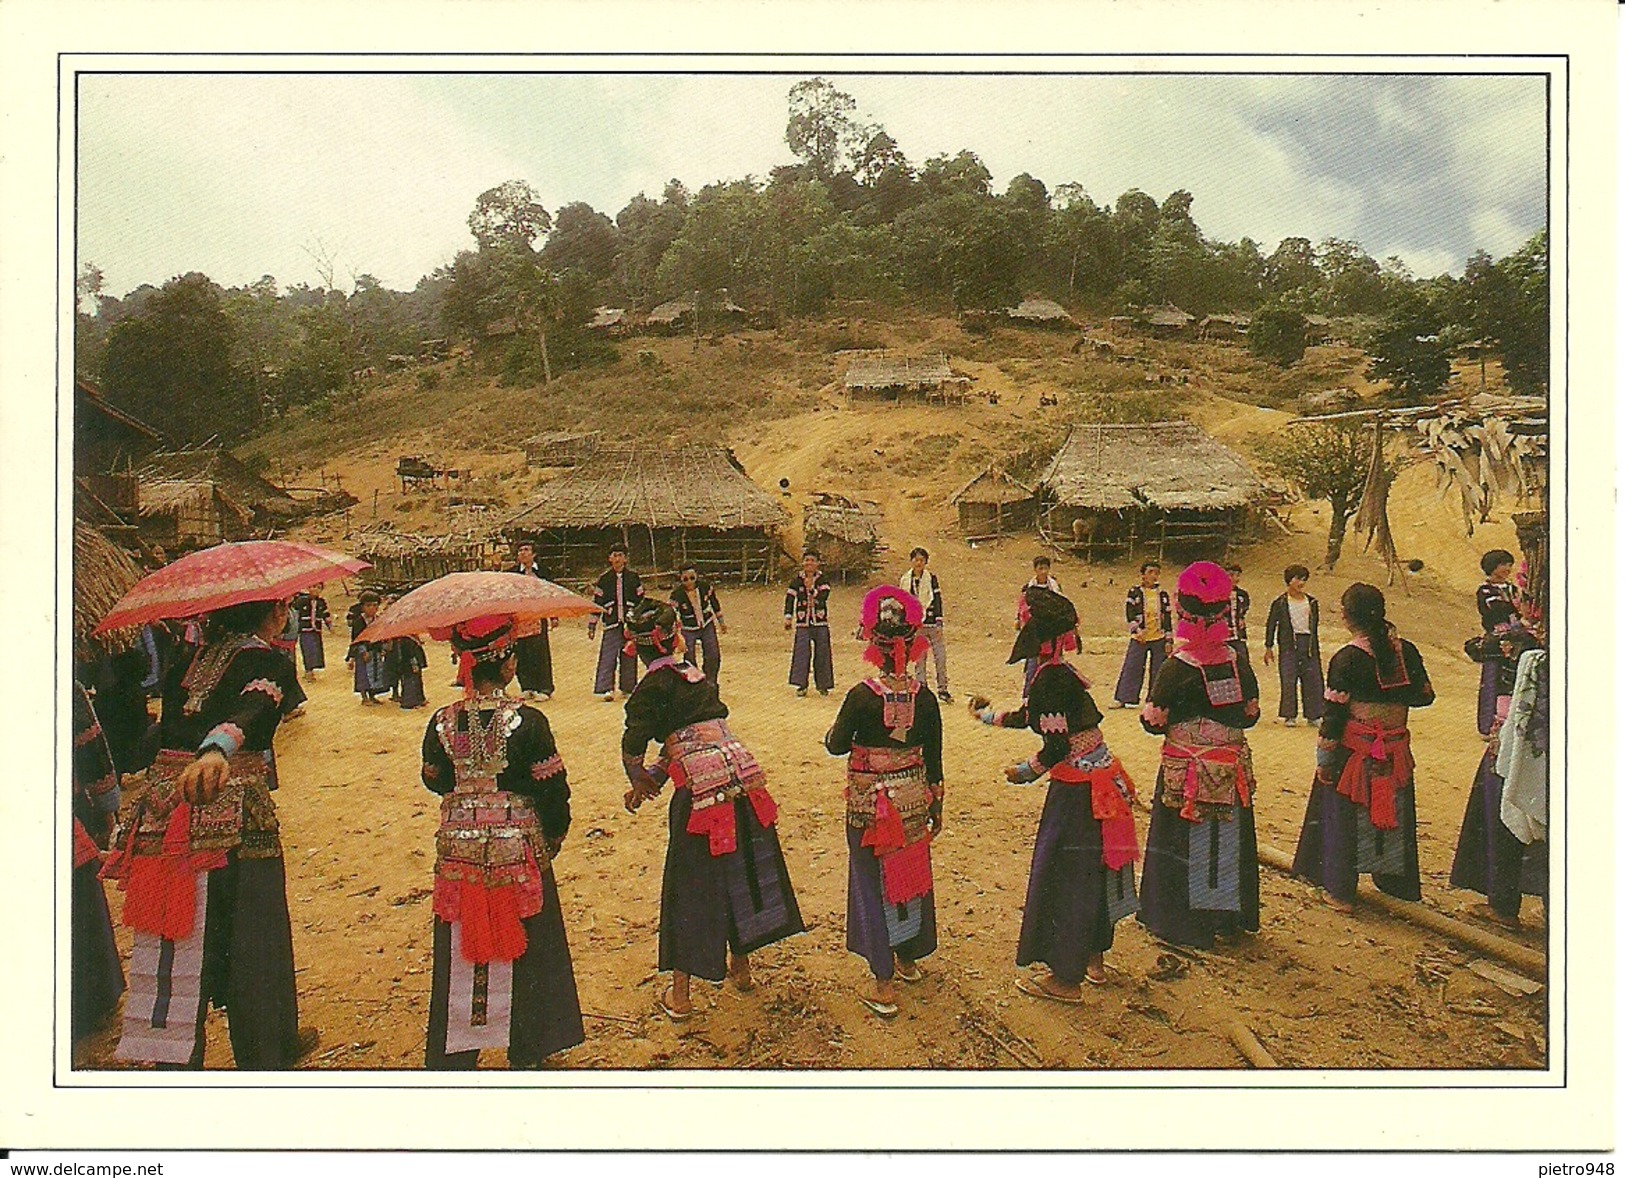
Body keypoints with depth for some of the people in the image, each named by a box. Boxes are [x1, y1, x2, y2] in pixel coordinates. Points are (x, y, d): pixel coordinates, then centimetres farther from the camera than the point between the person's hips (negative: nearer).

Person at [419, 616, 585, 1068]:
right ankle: (527, 1051, 25)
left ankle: (453, 1055, 28)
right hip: (518, 852, -3)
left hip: (458, 853, 3)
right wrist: (553, 836, 7)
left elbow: (435, 780, 10)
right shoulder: (528, 721, -15)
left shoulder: (442, 723, -5)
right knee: (525, 955, 13)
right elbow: (553, 789, -10)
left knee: (460, 958, 16)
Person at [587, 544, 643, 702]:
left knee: (629, 657, 6)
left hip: (631, 624, 1)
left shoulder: (633, 577, 6)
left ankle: (629, 688, 18)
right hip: (611, 624, -1)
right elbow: (596, 602, 6)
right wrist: (592, 625, 4)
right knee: (607, 656, -9)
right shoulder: (604, 578, 4)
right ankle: (605, 689, -9)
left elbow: (641, 600, 11)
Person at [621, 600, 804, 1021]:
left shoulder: (651, 688, -4)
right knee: (743, 873, 21)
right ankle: (740, 967, 40)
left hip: (700, 795, -6)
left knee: (689, 888, 8)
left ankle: (680, 994, 17)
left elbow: (633, 747, -15)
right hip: (743, 780, 6)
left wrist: (640, 779, 5)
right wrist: (652, 780, 15)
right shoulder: (698, 678, 16)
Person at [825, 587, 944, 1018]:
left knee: (872, 883, 5)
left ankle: (884, 985, 8)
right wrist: (935, 805, 13)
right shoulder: (924, 696, -5)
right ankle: (908, 958, 38)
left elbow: (837, 746, -10)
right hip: (913, 799, 4)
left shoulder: (862, 696, -18)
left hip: (870, 804, -4)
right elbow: (933, 757, 2)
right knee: (912, 875, 20)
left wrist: (832, 732, 13)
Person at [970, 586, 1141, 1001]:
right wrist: (991, 715, 37)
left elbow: (1058, 746, -23)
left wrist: (1026, 772, -6)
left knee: (1062, 877, 2)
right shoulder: (1063, 672, 9)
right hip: (1101, 780, 10)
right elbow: (1035, 718, 24)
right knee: (1090, 873, 20)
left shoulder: (1049, 680, -21)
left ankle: (1066, 978, 13)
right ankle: (1092, 959, 35)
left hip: (1076, 791, -9)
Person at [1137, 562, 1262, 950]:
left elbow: (1155, 722, -13)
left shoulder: (1175, 670, -16)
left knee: (1184, 844, 7)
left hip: (1185, 774, -4)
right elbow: (1250, 716, 4)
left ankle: (1180, 922, 16)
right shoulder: (1238, 663, -4)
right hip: (1232, 769, 4)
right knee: (1228, 842, 17)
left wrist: (1147, 709, 8)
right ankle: (1228, 917, 31)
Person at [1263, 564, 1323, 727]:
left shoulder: (1312, 602, 12)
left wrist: (1315, 648, 17)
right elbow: (1271, 625, 1)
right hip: (1289, 644, -4)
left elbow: (1315, 625, 18)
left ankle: (1313, 714, 11)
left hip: (1308, 642, 4)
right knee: (1289, 681, -4)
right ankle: (1289, 715, 4)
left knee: (1313, 679, 2)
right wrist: (1269, 648, -2)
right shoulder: (1280, 603, -1)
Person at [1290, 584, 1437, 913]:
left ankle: (1341, 891, 16)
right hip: (1396, 751, 5)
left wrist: (1324, 760, -8)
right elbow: (1424, 695, 8)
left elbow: (1334, 715, -15)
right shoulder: (1407, 651, -4)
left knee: (1344, 816, 9)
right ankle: (1395, 882, 35)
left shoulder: (1345, 660, -17)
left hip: (1354, 751, -4)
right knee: (1394, 814, 20)